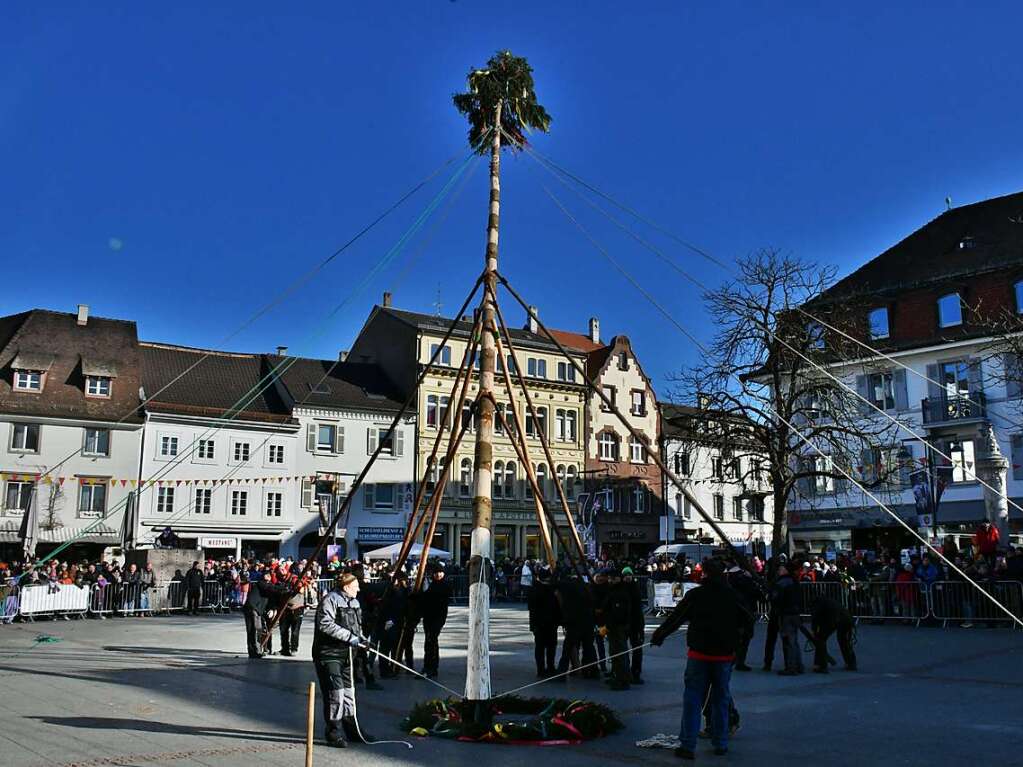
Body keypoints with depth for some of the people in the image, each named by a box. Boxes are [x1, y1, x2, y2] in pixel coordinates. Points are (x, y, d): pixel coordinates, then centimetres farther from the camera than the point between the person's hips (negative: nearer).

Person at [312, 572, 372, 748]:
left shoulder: (354, 602, 15)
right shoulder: (330, 600, -14)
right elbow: (325, 624, -26)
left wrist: (360, 637, 5)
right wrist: (349, 636, -25)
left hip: (347, 654, 9)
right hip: (329, 653, -9)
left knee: (349, 691, 15)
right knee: (335, 693, -8)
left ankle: (350, 728, 27)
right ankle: (334, 732, 4)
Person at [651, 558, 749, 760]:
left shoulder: (695, 595, -8)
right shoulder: (732, 596, -1)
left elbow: (675, 617, -2)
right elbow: (744, 621, 10)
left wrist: (658, 635, 10)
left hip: (699, 654, -2)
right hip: (724, 654, 2)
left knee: (692, 699, 3)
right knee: (721, 699, 14)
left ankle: (687, 745, 2)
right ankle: (720, 744, 18)